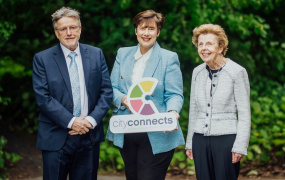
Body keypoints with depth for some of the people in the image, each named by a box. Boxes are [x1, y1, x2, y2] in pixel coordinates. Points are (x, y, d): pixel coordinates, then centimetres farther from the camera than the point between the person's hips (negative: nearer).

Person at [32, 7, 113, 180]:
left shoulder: (96, 55, 7)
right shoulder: (42, 59, -1)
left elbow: (107, 91, 4)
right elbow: (43, 98, -8)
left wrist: (92, 120, -10)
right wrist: (71, 122, -15)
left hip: (90, 136, 2)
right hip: (56, 139, -2)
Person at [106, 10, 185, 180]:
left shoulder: (169, 58, -1)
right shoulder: (123, 54, 11)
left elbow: (174, 94, -5)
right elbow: (112, 88, 9)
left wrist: (173, 112, -27)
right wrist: (124, 99, -14)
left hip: (156, 136, -4)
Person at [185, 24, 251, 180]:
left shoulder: (237, 72, -6)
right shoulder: (197, 72, 9)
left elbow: (244, 114, -5)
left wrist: (240, 146, -11)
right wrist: (190, 143, 16)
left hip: (226, 138, -5)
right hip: (200, 139, 5)